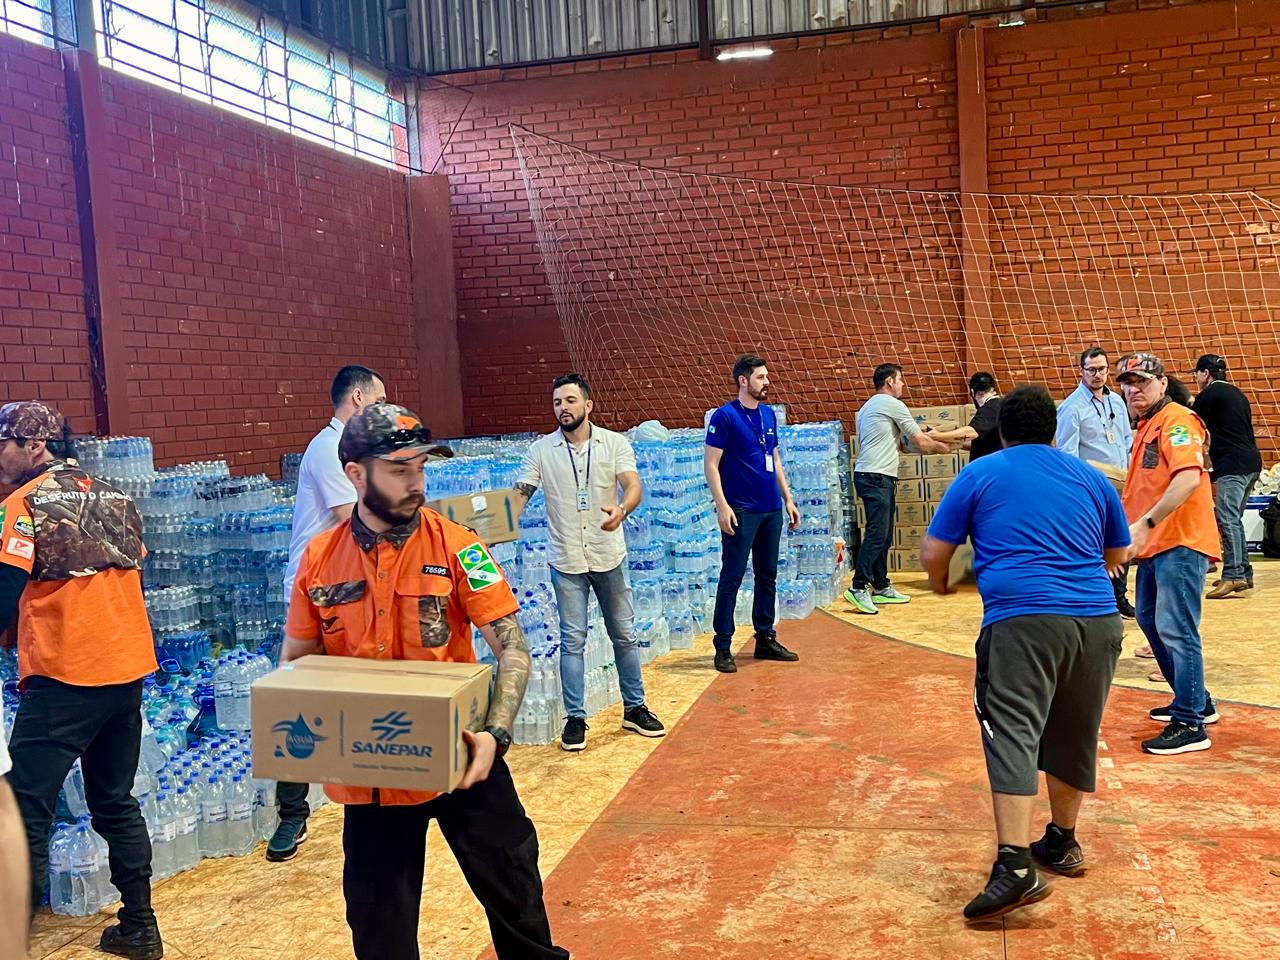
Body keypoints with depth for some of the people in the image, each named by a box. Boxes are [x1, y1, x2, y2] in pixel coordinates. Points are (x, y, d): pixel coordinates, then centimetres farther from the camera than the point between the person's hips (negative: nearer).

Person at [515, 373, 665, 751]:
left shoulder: (615, 443, -3)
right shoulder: (541, 450, -1)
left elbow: (633, 485, -15)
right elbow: (519, 493, -3)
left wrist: (622, 509, -37)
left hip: (608, 556, 1)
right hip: (566, 561, 0)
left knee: (624, 634, 11)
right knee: (573, 641, 3)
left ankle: (634, 708, 25)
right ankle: (575, 718, 13)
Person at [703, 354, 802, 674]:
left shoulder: (769, 414, 11)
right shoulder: (724, 416, -9)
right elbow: (710, 463, -11)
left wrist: (788, 499, 16)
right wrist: (722, 506, -18)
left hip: (771, 509, 7)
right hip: (741, 511, -7)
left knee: (768, 576, 13)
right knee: (731, 578, -2)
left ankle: (766, 639, 23)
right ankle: (723, 647, 4)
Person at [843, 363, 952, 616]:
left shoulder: (867, 407, 22)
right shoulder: (893, 405, -6)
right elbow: (921, 441, 0)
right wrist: (942, 447, 15)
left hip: (871, 476, 10)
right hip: (876, 477, -10)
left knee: (883, 535, 12)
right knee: (877, 533, -13)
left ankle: (881, 587, 15)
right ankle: (859, 588, -17)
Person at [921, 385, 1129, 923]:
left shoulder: (980, 475, 8)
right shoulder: (1091, 477, 18)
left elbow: (932, 554, 6)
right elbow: (1118, 555, 30)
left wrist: (939, 583, 29)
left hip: (1022, 619, -5)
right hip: (1097, 620, 5)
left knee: (1012, 733, -10)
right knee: (1074, 735, 18)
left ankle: (1015, 864, -23)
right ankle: (1061, 842, 33)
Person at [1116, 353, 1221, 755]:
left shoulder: (1177, 420, -13)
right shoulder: (1146, 427, 18)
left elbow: (1189, 478, -28)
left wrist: (1145, 523, -32)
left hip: (1181, 543, -11)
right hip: (1155, 544, 11)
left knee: (1176, 630, -10)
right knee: (1150, 619, 20)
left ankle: (1190, 724, -3)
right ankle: (1196, 701, 33)